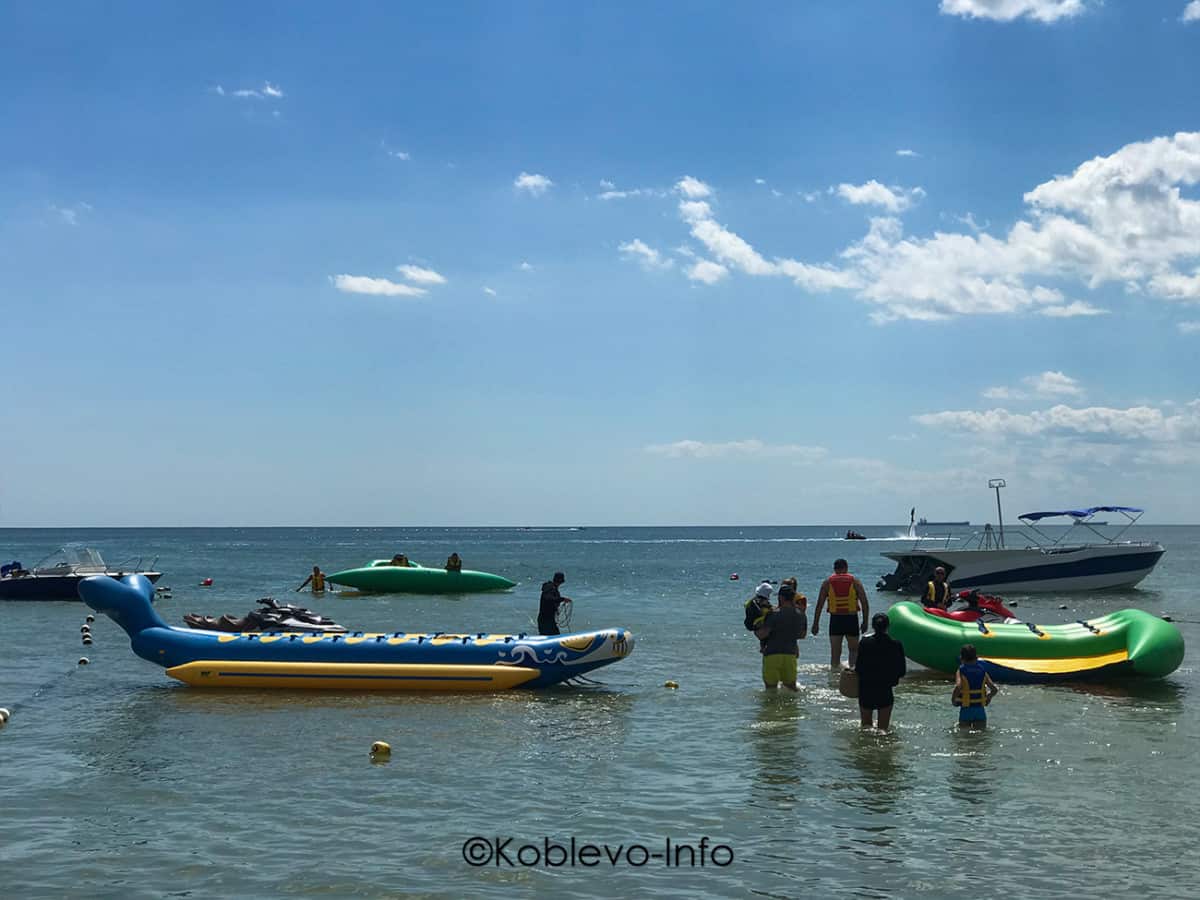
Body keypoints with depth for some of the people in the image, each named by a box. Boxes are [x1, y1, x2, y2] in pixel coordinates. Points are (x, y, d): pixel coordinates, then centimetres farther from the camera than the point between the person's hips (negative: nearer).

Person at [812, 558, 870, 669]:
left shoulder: (827, 582, 3)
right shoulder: (855, 582, 2)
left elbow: (819, 605, 1)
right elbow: (864, 603, -2)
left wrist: (815, 624, 4)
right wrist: (865, 622, 5)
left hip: (835, 619, 0)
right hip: (852, 619, 0)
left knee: (835, 652, 5)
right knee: (854, 650, 15)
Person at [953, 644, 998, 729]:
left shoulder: (961, 671, -7)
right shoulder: (982, 670, 2)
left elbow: (958, 686, -26)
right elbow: (995, 689, -4)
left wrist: (953, 699, -10)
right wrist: (989, 696, 15)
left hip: (966, 710, -2)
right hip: (980, 710, 2)